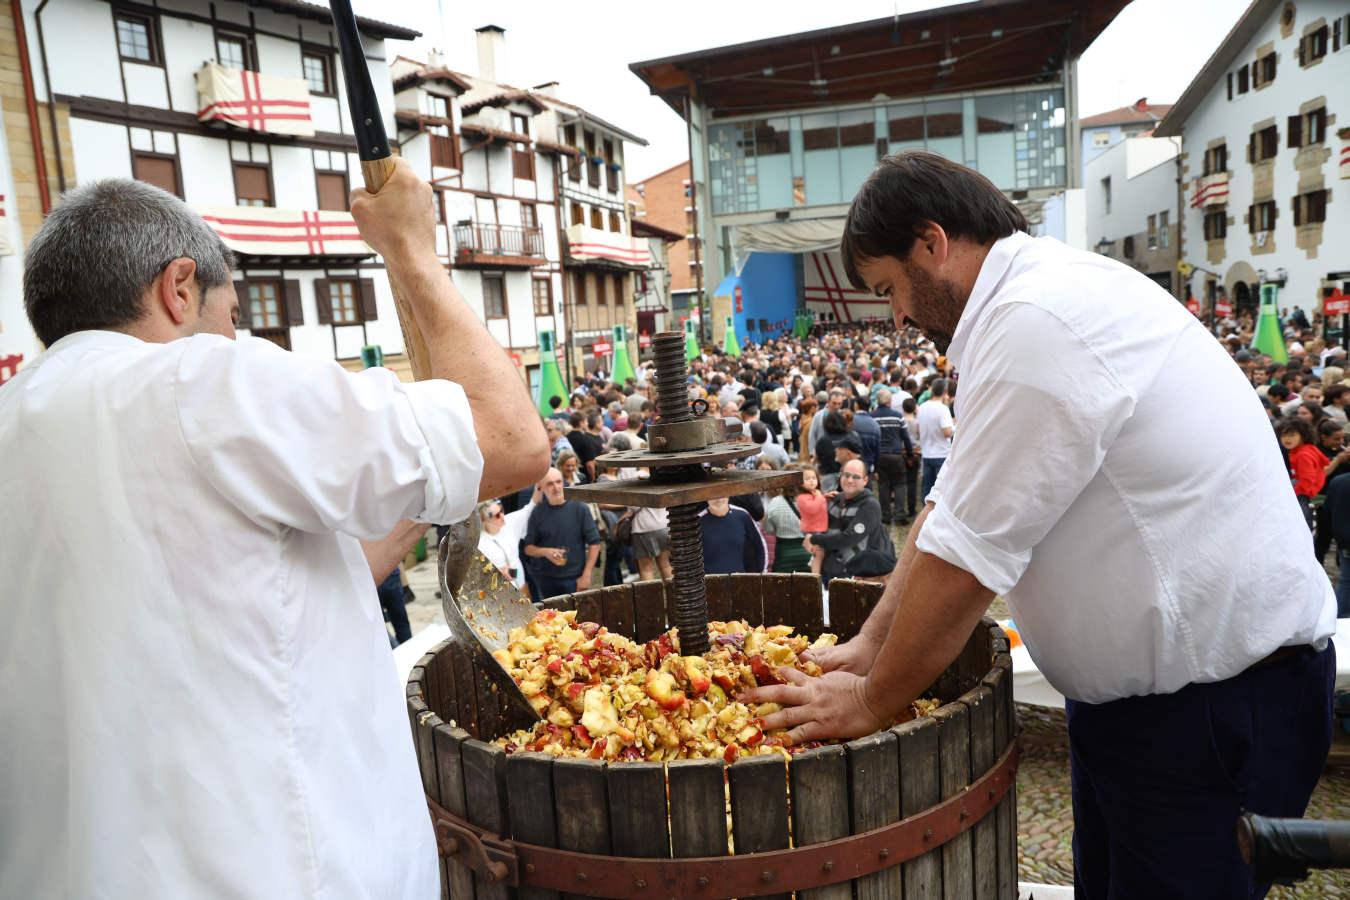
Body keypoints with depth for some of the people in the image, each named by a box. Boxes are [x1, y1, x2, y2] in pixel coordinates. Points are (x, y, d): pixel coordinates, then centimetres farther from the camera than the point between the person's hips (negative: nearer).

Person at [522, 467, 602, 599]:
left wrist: (586, 575, -8)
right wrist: (545, 551, -15)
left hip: (574, 578, -2)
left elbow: (594, 543, -3)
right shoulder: (538, 512, 2)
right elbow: (528, 548, 6)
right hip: (545, 578, 2)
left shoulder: (579, 508, -4)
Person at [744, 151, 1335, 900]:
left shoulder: (1037, 325, -26)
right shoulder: (1036, 300, 7)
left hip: (1218, 700, -9)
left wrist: (870, 704, -10)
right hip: (1137, 684, 10)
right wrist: (870, 647, 5)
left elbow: (964, 560, -24)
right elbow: (951, 508, 7)